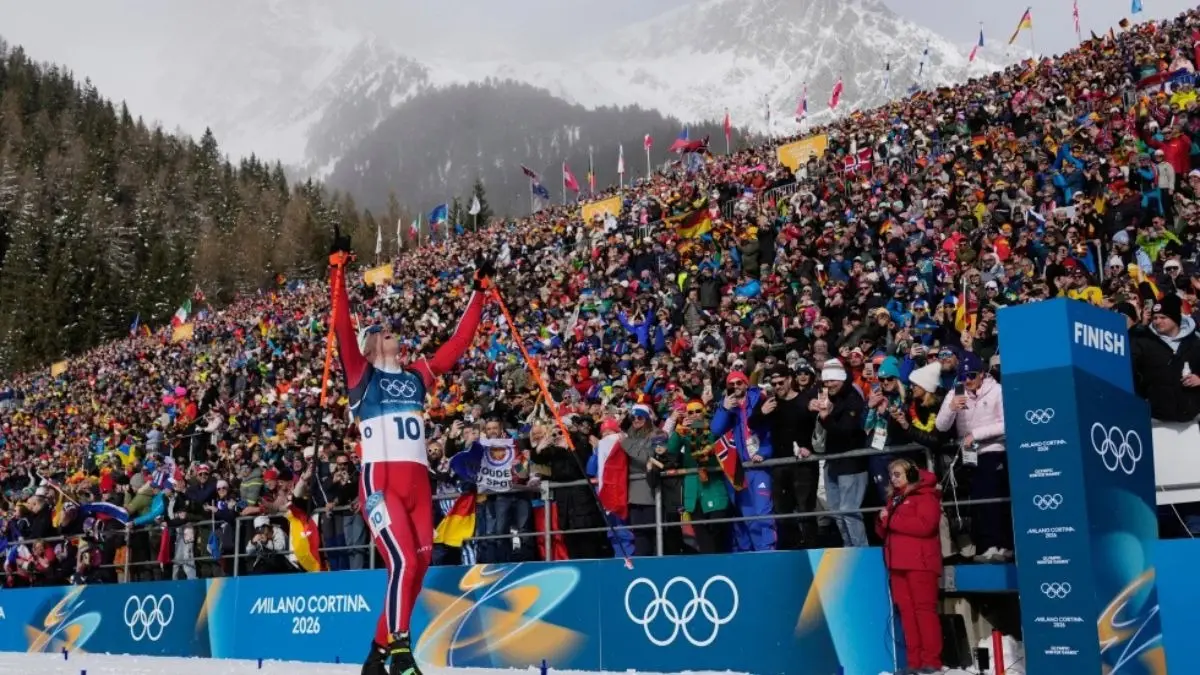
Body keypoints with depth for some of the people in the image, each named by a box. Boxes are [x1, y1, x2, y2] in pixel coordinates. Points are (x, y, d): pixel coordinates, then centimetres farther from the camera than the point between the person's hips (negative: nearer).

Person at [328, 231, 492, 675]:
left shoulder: (418, 375, 19)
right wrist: (338, 270, -11)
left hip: (419, 482, 5)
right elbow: (342, 328, -4)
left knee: (420, 565, 3)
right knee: (403, 561, -19)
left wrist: (478, 292, 23)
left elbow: (459, 341, 21)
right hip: (379, 481, -5)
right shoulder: (361, 375, 8)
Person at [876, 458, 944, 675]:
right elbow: (884, 533, 25)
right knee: (906, 611, 3)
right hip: (898, 563, 7)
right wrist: (882, 522, 2)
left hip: (919, 563, -7)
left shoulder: (925, 495, 0)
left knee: (924, 609, -8)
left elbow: (925, 525, -17)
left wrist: (891, 519, -11)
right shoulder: (894, 499, 23)